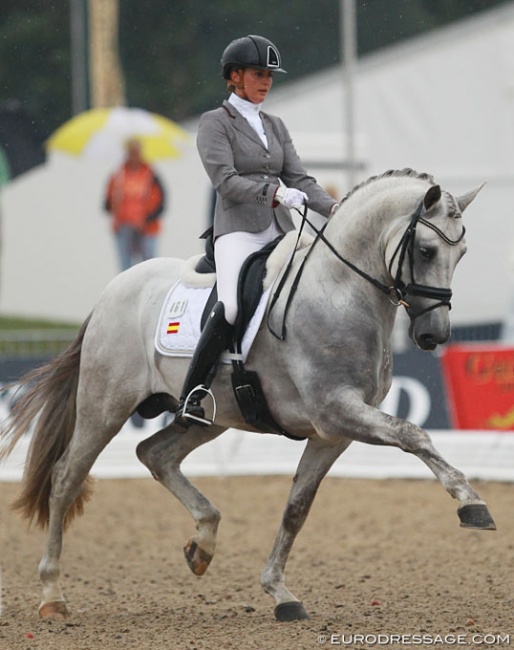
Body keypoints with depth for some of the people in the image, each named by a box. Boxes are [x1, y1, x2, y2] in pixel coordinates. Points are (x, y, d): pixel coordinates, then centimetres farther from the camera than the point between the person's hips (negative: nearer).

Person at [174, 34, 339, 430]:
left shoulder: (276, 127, 20)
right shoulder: (215, 124, 1)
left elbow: (299, 179, 11)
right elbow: (225, 180, -12)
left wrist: (333, 208, -7)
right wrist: (274, 193, -26)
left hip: (280, 233, 7)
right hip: (238, 230, -7)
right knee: (232, 307, -30)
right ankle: (190, 399, -28)